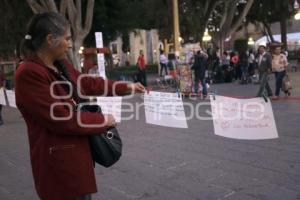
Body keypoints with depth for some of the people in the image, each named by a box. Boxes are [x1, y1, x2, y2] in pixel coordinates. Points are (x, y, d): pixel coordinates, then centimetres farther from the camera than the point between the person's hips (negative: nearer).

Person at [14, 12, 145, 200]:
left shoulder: (61, 65, 4)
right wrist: (102, 120, -12)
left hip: (77, 152, 9)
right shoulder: (29, 74, -23)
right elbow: (61, 118, -23)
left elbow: (88, 82, 19)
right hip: (58, 160, -9)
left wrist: (127, 87, 21)